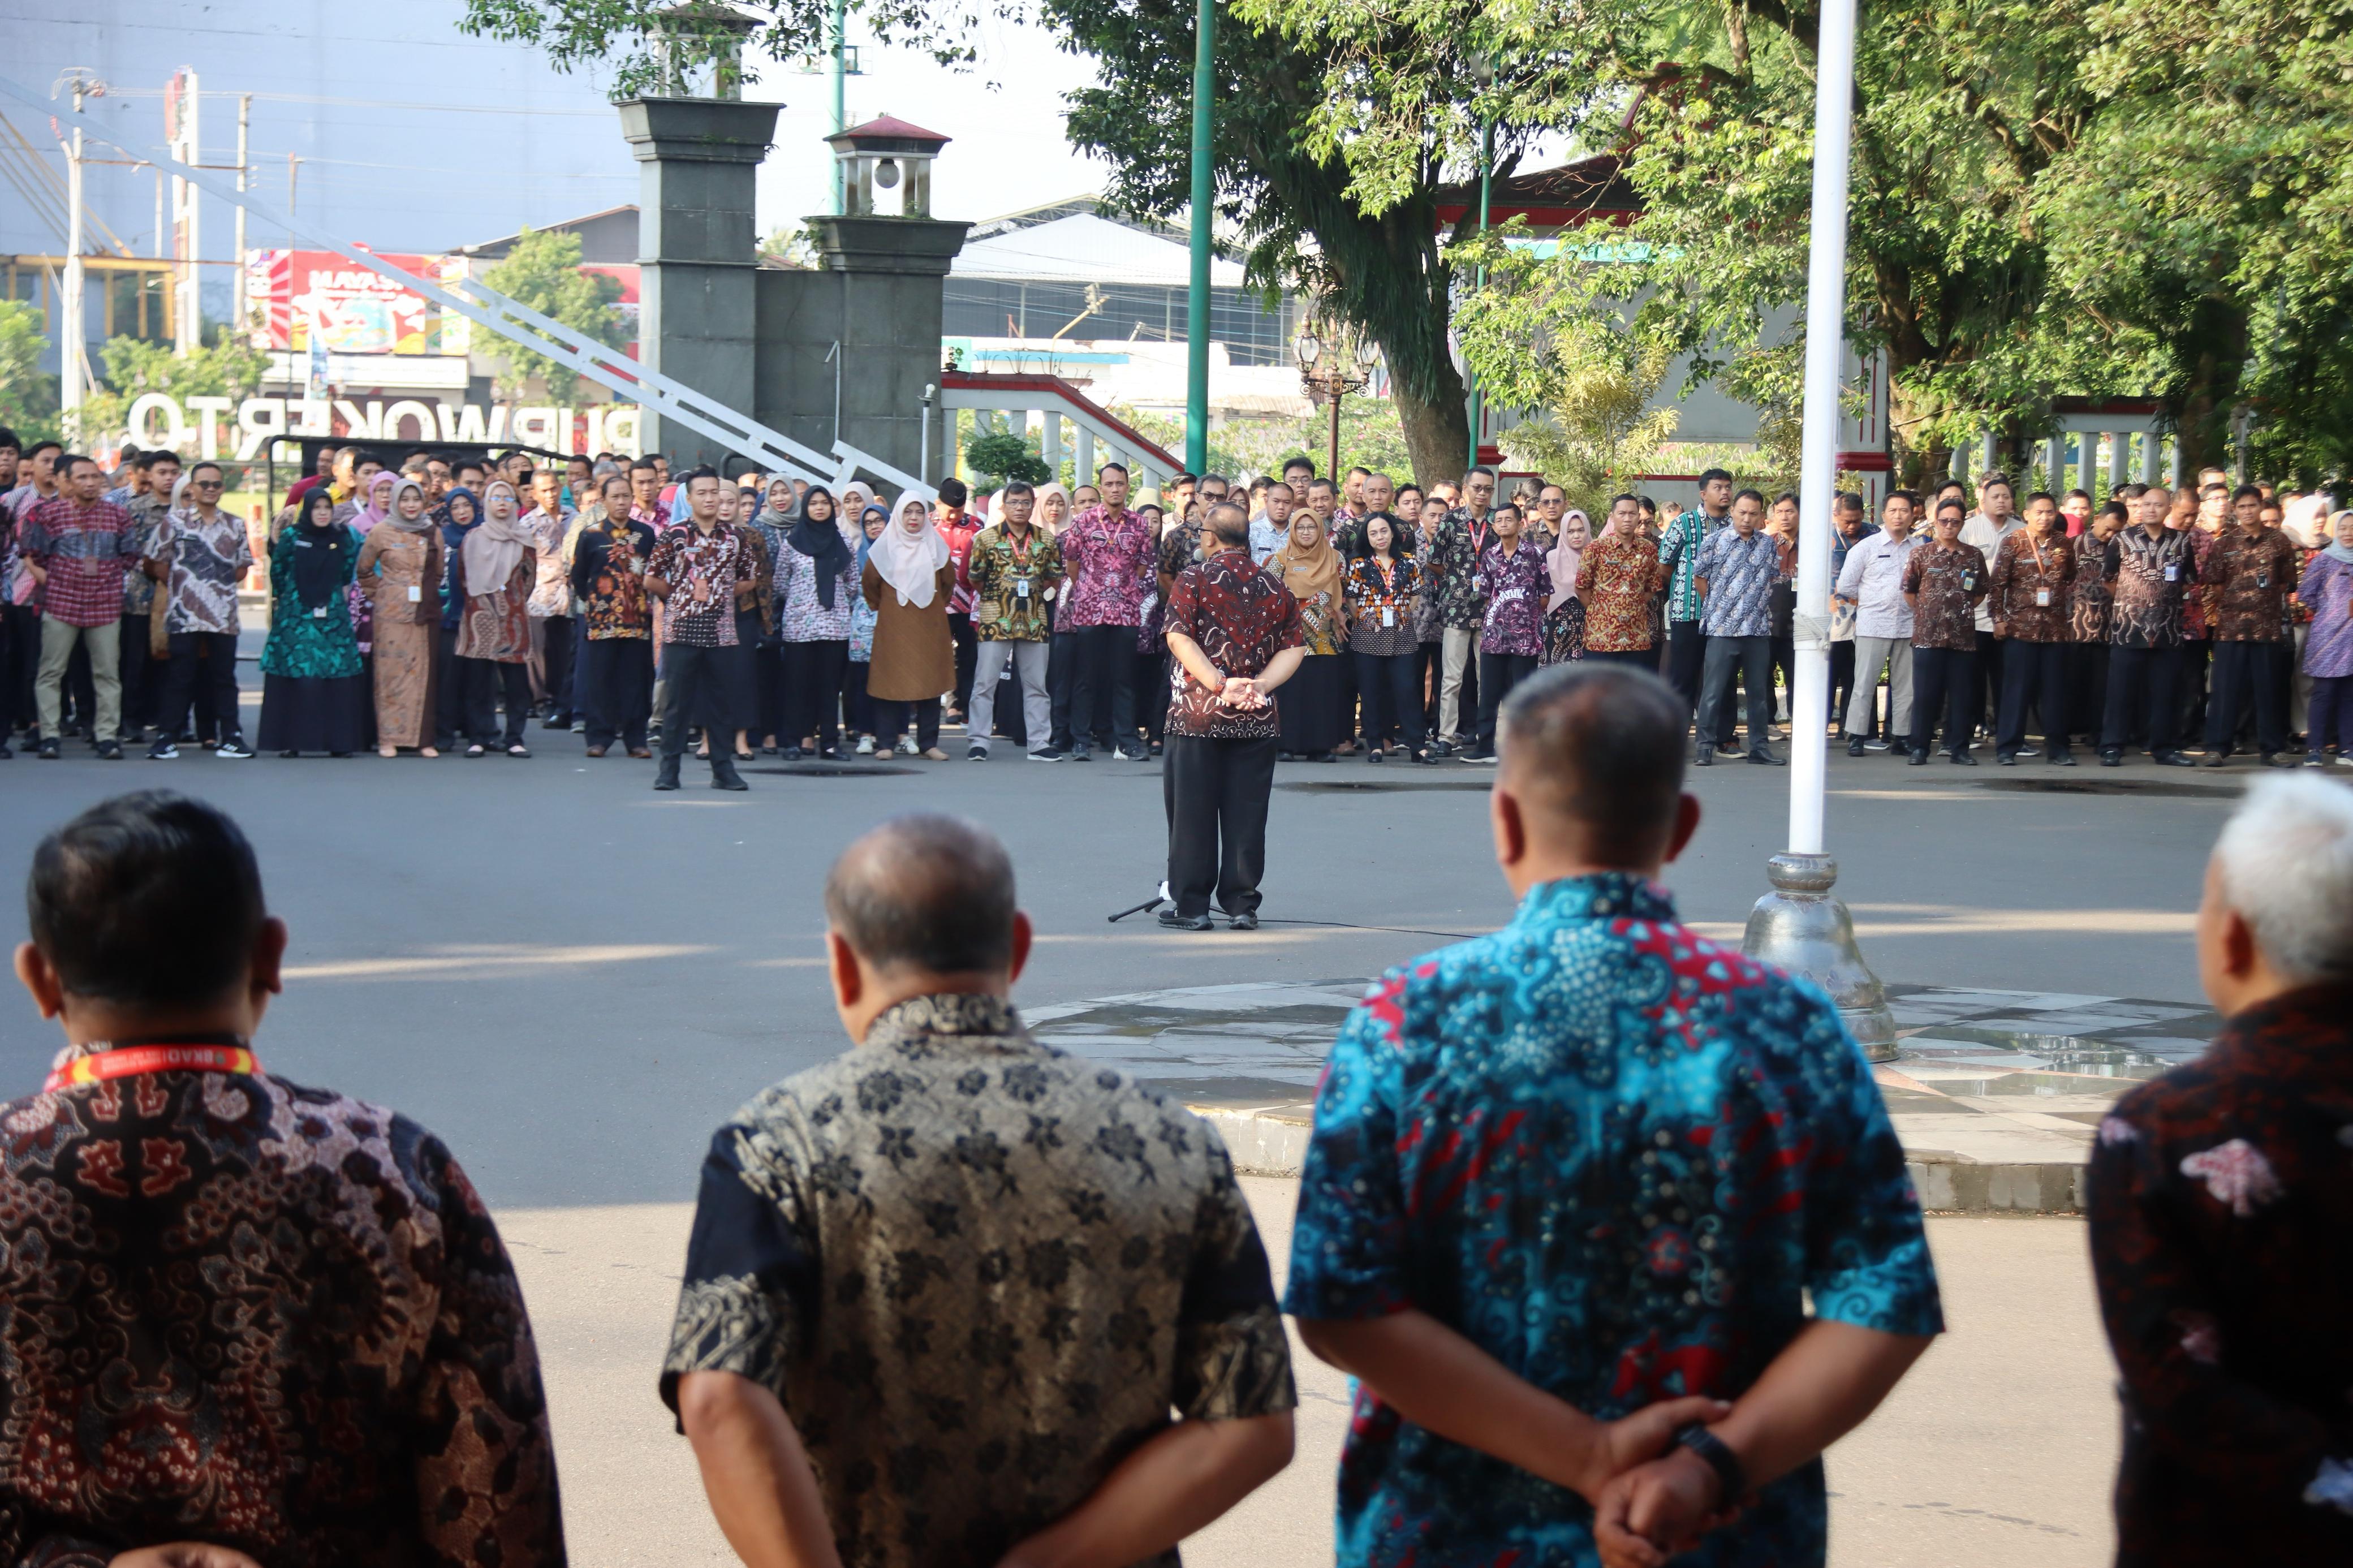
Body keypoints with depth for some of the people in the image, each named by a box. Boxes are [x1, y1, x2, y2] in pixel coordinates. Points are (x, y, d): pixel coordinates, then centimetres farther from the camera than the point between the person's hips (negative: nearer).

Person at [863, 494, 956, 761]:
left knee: (930, 679, 1)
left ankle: (928, 742, 5)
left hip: (930, 626, 2)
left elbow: (949, 581, 17)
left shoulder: (936, 545, 6)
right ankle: (887, 742, 0)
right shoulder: (886, 545, 1)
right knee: (891, 680, -4)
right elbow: (869, 583, 8)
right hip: (893, 625, -2)